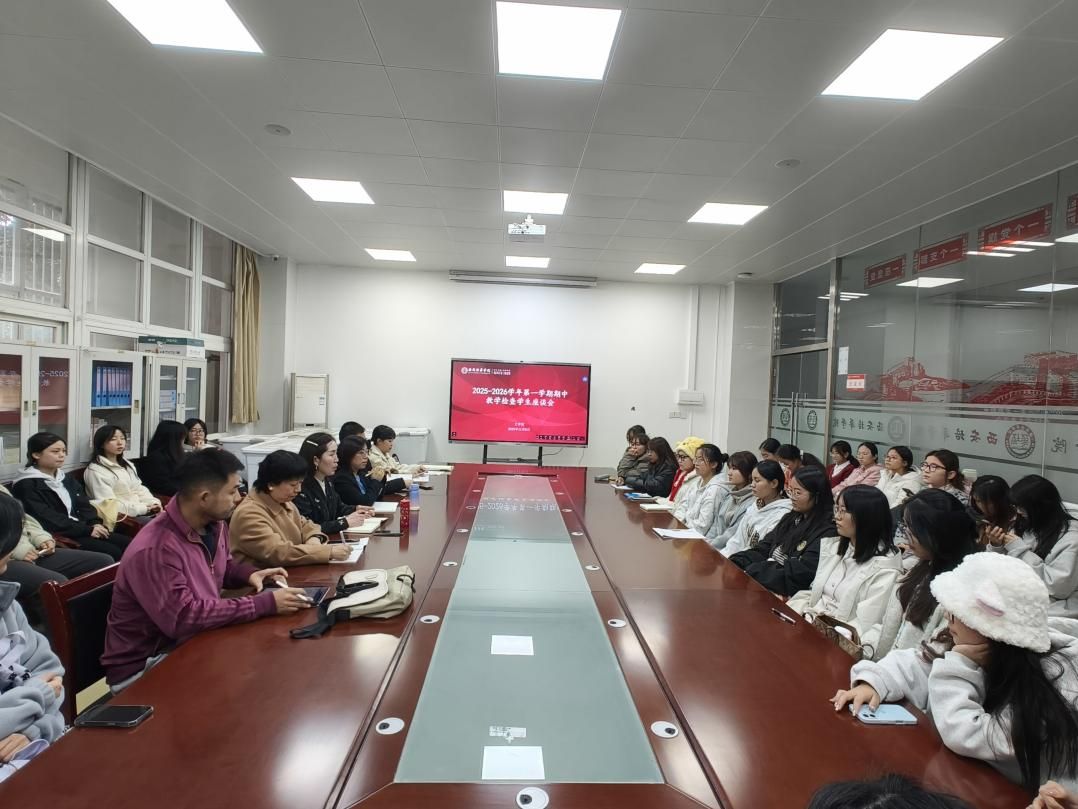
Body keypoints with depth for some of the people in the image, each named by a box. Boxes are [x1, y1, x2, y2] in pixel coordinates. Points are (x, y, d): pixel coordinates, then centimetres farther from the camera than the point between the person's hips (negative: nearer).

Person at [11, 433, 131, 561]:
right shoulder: (27, 485, -6)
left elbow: (84, 505, 15)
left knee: (128, 545, -13)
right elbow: (48, 520, -16)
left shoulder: (67, 479, 20)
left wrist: (95, 523, -7)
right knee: (112, 553, -25)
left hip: (82, 529, 7)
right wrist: (88, 529, -19)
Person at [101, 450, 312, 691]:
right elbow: (184, 619, -33)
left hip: (190, 643, 7)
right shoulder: (154, 551, -29)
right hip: (144, 666, -7)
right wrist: (264, 604, -31)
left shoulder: (214, 525, -3)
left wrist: (248, 574, -4)